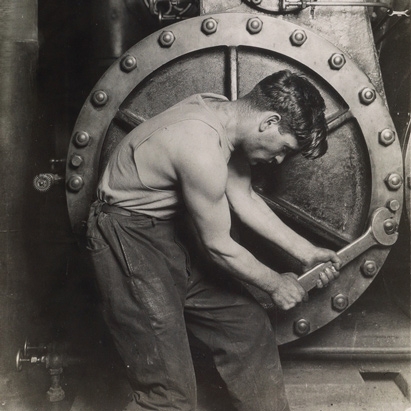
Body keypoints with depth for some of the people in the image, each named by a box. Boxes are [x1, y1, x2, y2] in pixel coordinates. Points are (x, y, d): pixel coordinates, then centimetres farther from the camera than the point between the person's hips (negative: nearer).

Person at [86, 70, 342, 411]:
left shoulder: (224, 114, -2)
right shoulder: (203, 151, -30)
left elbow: (243, 197, 7)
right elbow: (219, 247, -19)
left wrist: (305, 251, 5)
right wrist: (275, 284, -2)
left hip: (171, 230, 9)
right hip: (129, 240, -9)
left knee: (250, 328, 12)